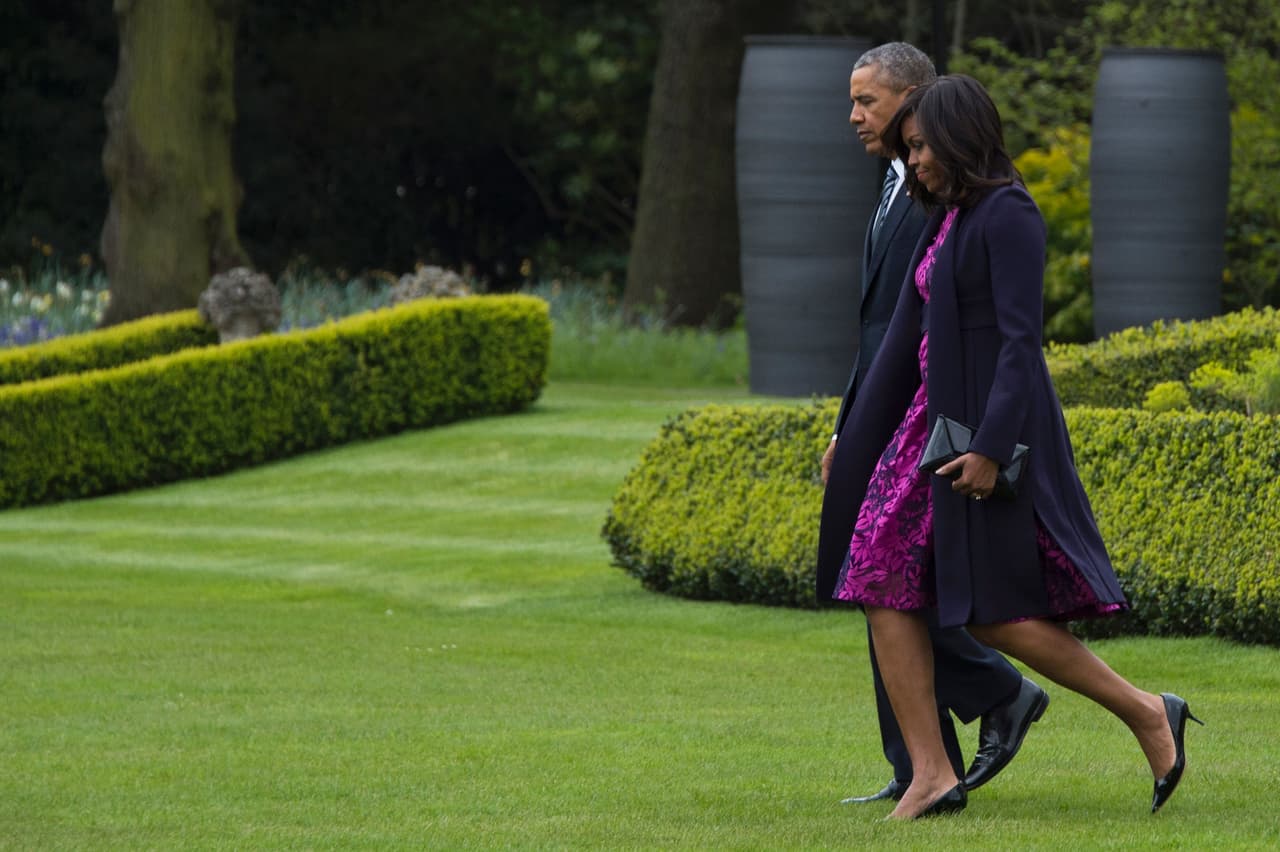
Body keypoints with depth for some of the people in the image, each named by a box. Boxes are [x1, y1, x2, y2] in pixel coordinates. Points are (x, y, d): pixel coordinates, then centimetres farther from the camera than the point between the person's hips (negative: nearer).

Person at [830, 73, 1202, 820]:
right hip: (938, 422, 9)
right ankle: (933, 775, -4)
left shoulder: (1008, 215, -13)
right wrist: (857, 439, 19)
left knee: (996, 613, -8)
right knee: (886, 589, -2)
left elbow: (1021, 338, -20)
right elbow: (910, 336, 19)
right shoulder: (948, 221, 15)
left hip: (993, 424, -9)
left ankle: (1146, 713, 6)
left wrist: (990, 448, -26)